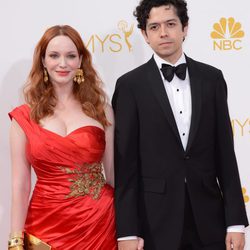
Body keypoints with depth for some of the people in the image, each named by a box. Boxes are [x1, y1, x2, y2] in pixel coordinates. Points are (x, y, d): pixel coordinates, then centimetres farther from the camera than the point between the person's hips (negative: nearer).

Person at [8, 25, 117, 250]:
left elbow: (114, 173, 5)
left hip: (99, 224, 1)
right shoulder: (24, 117, 0)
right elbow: (20, 184, 0)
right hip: (47, 227, 0)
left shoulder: (101, 109, 3)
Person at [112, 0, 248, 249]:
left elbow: (225, 152, 5)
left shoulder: (211, 78, 5)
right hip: (155, 222, -2)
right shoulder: (130, 85, -3)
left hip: (208, 219, 2)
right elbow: (125, 163, -5)